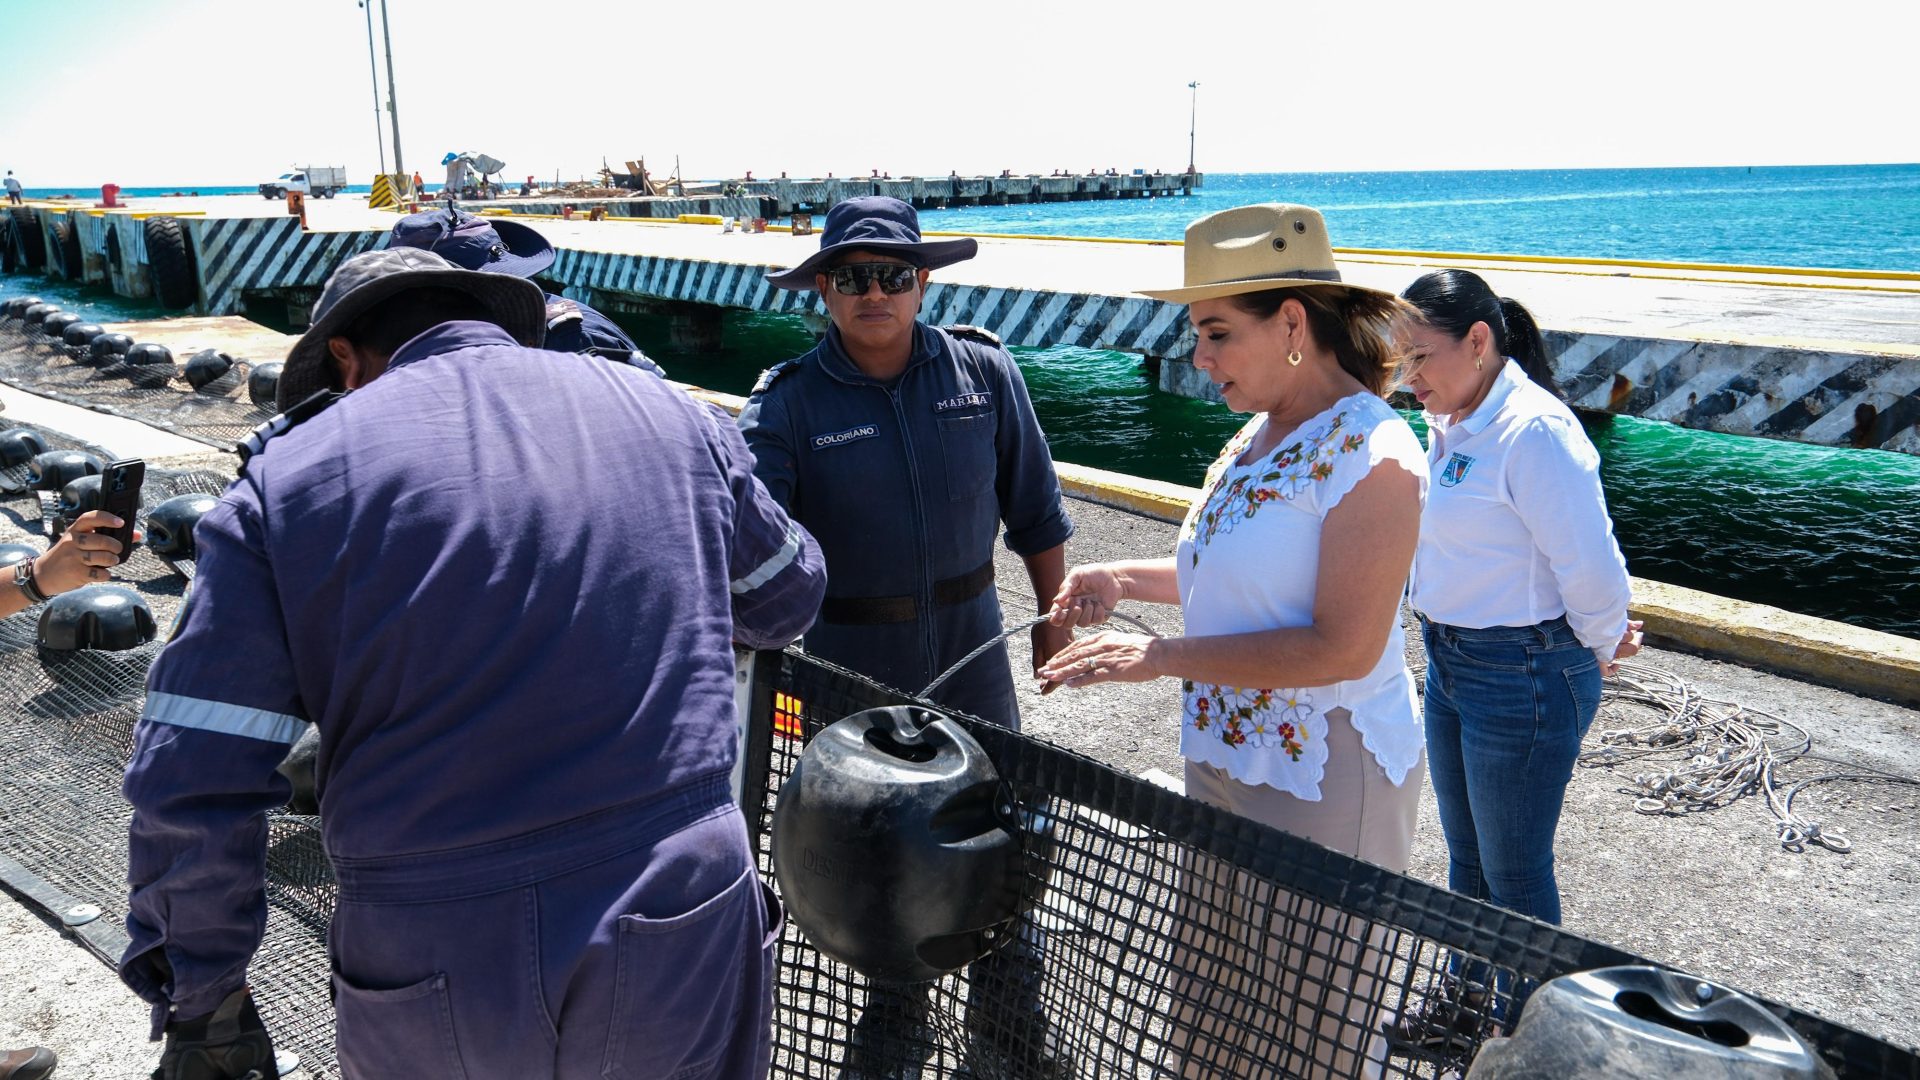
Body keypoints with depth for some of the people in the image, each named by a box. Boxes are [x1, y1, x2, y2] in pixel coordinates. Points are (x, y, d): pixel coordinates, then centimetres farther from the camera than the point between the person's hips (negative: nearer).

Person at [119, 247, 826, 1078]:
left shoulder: (291, 475, -2)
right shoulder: (668, 413, 4)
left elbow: (190, 789, -5)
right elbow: (785, 601, 18)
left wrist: (198, 1009, 9)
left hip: (431, 982, 0)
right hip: (682, 950, 1)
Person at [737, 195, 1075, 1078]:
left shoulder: (984, 372, -5)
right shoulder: (787, 405, -11)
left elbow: (1034, 508, 4)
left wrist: (1053, 616, 9)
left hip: (970, 642, 2)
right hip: (852, 662, -1)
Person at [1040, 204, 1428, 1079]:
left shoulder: (1371, 454, -20)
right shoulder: (1263, 433, 7)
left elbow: (1344, 646, -24)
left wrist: (1160, 658, -24)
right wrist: (1130, 579, 4)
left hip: (1322, 785, -8)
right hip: (1226, 767, 8)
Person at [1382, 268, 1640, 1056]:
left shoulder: (1534, 431, -23)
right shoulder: (1449, 427, 5)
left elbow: (1592, 568, -23)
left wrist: (1600, 648, -5)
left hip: (1525, 678, -9)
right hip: (1450, 664, 9)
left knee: (1514, 871, 8)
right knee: (1466, 853, 23)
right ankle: (1467, 998, 44)